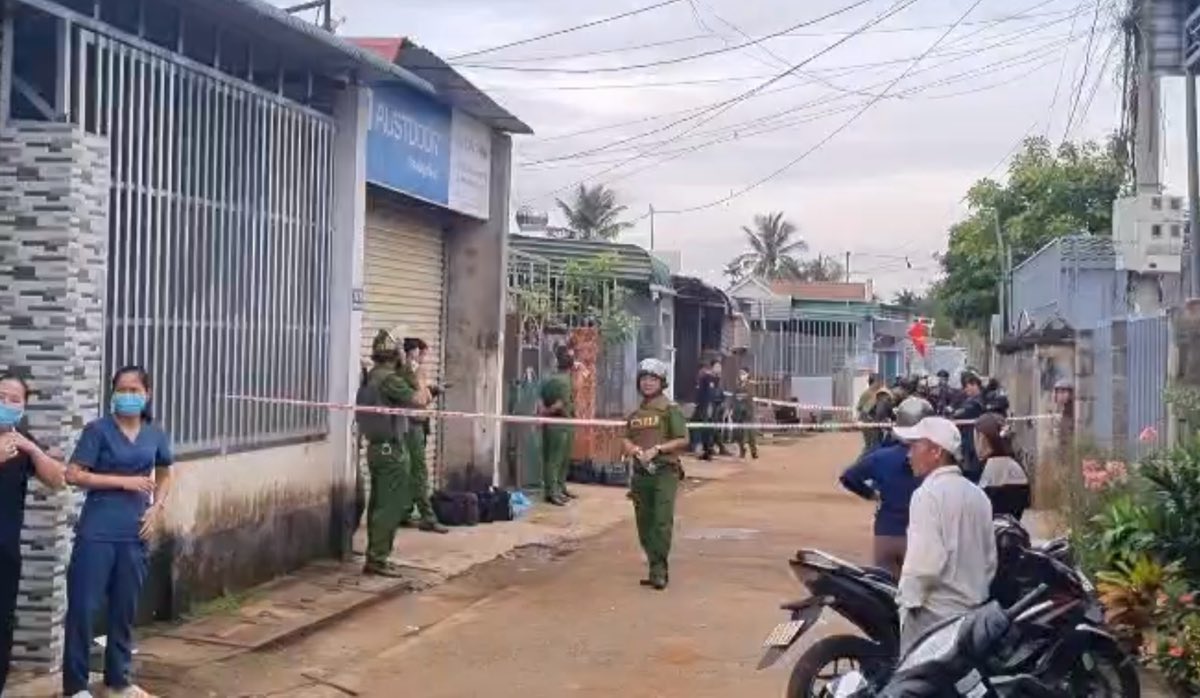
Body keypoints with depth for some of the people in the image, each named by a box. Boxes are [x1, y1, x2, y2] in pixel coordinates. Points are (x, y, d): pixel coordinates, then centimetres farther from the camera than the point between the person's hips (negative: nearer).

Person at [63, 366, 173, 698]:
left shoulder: (156, 435, 6)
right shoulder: (98, 430, -7)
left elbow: (164, 474, 22)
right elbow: (73, 475, -12)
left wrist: (157, 508, 6)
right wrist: (123, 481, -16)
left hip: (134, 535, 4)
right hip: (96, 533, -4)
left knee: (125, 609, 13)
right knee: (83, 606, -2)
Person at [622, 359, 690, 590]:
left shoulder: (670, 410, -2)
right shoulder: (635, 414, 15)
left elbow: (683, 441, -7)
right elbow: (627, 441, 13)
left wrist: (657, 449, -16)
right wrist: (634, 449, -9)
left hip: (664, 472, -6)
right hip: (641, 473, 6)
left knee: (662, 522, -12)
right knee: (644, 525, 8)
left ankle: (659, 571, -11)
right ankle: (656, 568, 18)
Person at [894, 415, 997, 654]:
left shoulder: (928, 494, -13)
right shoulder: (978, 495, 11)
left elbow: (925, 559, -20)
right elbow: (990, 558, 17)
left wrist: (909, 599, -10)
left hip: (933, 612, -8)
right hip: (973, 612, 8)